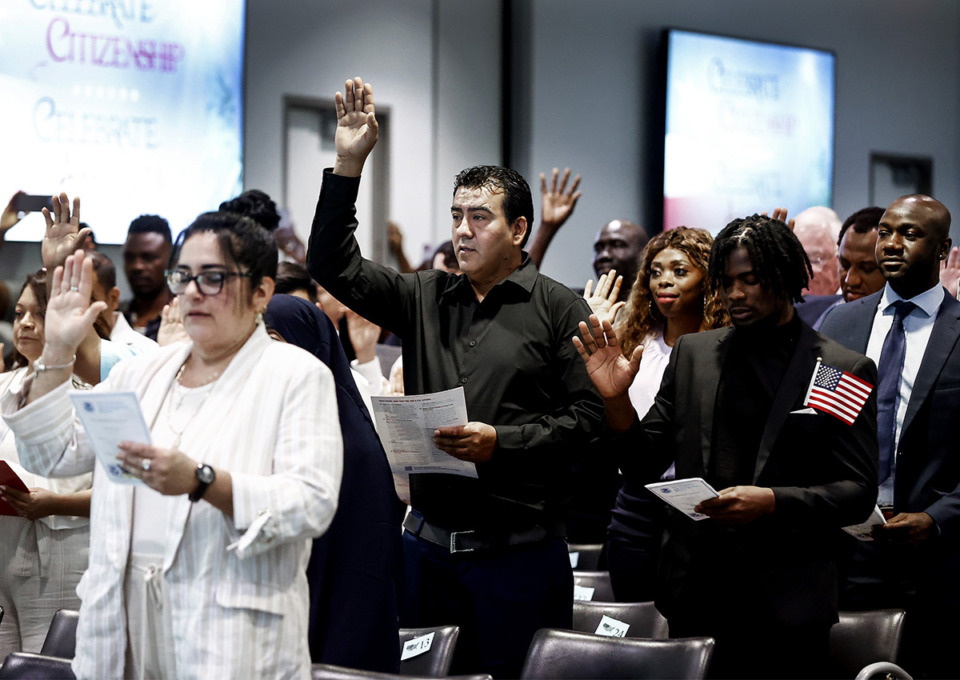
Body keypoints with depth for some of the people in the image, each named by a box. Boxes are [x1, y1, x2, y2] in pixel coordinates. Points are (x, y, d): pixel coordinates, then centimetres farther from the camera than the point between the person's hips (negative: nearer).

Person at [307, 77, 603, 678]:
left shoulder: (559, 310, -2)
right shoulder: (425, 300, 11)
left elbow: (585, 415, -8)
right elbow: (334, 264, 6)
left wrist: (500, 443, -17)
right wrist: (348, 164, -2)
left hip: (518, 552, -5)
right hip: (428, 545, 5)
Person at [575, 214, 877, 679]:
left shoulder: (844, 371, -1)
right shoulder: (692, 353, 10)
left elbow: (858, 493, -4)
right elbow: (644, 464, 10)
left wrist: (773, 501, -18)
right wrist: (616, 399, -7)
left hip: (786, 603, -3)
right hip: (697, 596, 3)